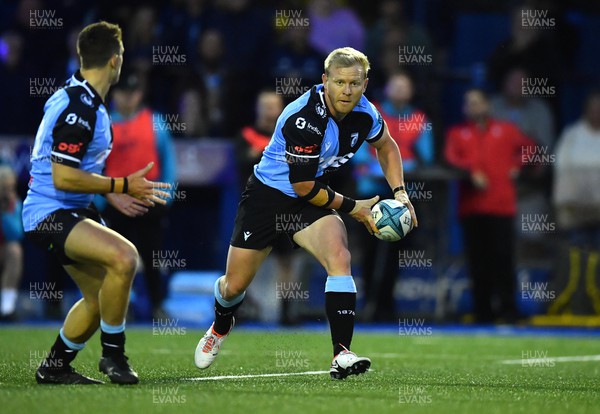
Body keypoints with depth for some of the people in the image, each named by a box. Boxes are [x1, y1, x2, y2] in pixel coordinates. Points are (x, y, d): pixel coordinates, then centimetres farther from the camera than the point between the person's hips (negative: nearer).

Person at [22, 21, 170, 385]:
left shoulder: (85, 101, 11)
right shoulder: (78, 108, -22)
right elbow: (63, 178, -25)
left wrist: (111, 195, 15)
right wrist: (122, 186, -20)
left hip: (72, 212, 11)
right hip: (49, 214, -11)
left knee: (101, 297, 15)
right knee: (124, 256, -29)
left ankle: (55, 367, 29)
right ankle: (113, 353, -15)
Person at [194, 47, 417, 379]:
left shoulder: (364, 113, -11)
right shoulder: (303, 119, -31)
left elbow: (386, 145, 14)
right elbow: (302, 186, -24)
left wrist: (399, 191, 2)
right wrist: (352, 208, -13)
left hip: (313, 200, 4)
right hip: (269, 193, -4)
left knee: (339, 256, -26)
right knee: (234, 286, 7)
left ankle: (342, 355, -29)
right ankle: (220, 327, 45)